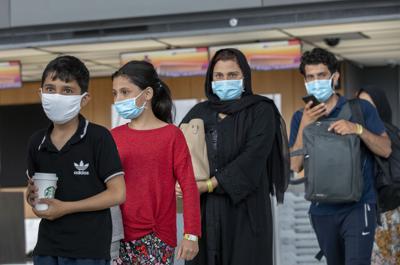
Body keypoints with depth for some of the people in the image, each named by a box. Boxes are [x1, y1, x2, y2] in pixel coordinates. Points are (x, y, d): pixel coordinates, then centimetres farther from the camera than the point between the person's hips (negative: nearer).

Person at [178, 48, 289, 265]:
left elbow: (252, 158, -12)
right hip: (204, 210, 4)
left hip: (245, 209, -4)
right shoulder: (199, 112, 14)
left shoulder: (260, 111, 0)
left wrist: (209, 185, -16)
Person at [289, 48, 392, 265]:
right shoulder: (301, 117, 8)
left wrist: (358, 129, -20)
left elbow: (385, 149, -4)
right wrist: (304, 126, -12)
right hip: (322, 211, 4)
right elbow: (296, 166, 0)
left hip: (357, 206, -4)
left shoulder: (360, 108, 0)